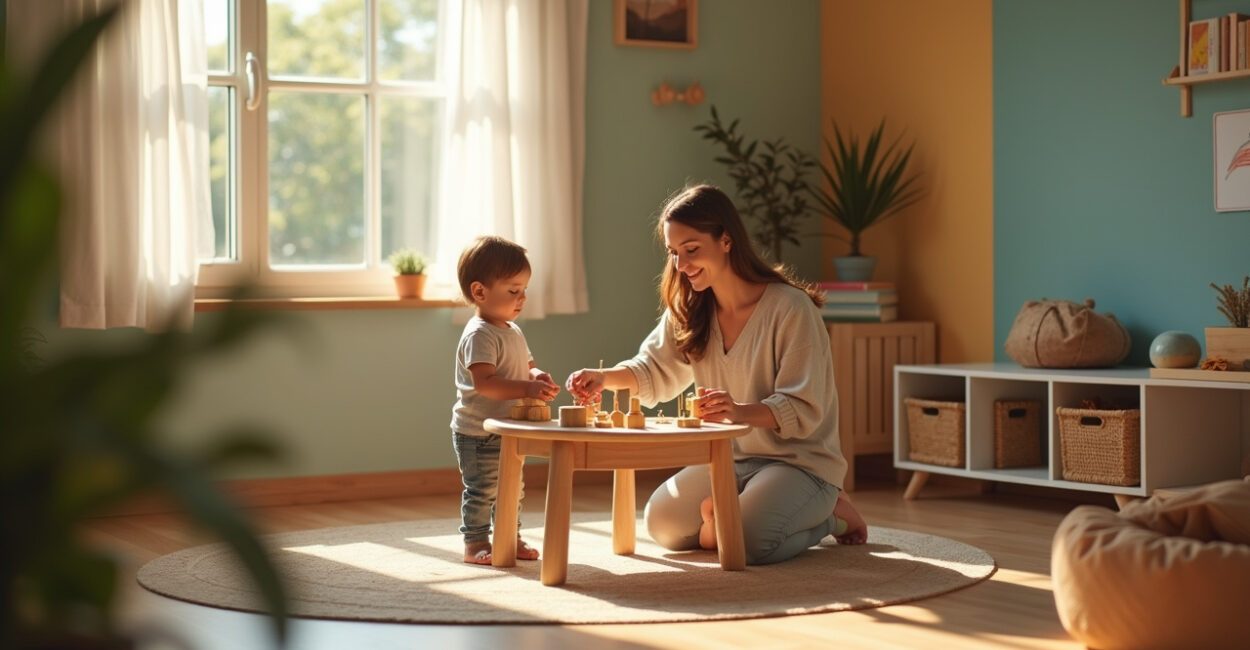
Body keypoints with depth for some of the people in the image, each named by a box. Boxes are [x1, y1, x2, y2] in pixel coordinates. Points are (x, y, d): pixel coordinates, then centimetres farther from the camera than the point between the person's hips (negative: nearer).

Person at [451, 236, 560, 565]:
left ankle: (508, 538, 29)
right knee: (481, 489, -2)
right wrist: (528, 388, -38)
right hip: (477, 433, -9)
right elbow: (484, 382, -31)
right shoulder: (479, 335, -21)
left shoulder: (513, 332, 10)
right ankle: (475, 544, 8)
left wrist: (538, 377, -6)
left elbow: (527, 365, 18)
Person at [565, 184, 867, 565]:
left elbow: (803, 411, -21)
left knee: (748, 540, -29)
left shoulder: (791, 308, -19)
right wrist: (604, 377, -14)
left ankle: (828, 515, 1)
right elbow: (654, 370, 9)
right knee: (663, 524, -12)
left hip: (800, 461, -6)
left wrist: (741, 411, -41)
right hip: (730, 459, 7)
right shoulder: (689, 311, 3)